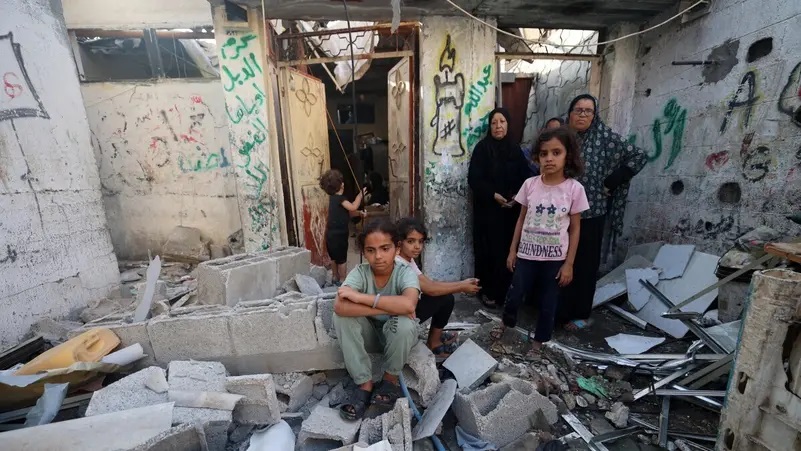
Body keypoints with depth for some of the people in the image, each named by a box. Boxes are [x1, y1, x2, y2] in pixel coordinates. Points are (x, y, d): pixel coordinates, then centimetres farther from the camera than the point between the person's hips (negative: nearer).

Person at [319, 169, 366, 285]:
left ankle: (336, 278, 31)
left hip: (331, 233, 9)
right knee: (342, 259, 3)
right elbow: (353, 207, -28)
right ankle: (342, 281, 11)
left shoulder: (333, 198, 11)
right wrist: (360, 194, -17)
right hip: (338, 233, -9)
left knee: (335, 258, 20)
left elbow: (347, 211, 14)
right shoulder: (339, 198, -17)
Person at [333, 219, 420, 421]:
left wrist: (361, 297, -40)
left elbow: (408, 305, -46)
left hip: (398, 335, -2)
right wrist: (389, 307, -39)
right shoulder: (360, 272, -19)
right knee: (341, 317, -26)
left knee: (402, 322, -35)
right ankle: (365, 385, -12)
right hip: (369, 333, 2)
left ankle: (390, 379, -5)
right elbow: (340, 306, -37)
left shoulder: (405, 273, -24)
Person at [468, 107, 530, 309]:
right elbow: (474, 179, -9)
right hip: (487, 209, -3)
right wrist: (494, 195, -19)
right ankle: (487, 292, 13)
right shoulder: (482, 147, -3)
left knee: (507, 250, 5)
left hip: (511, 210, 4)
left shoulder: (515, 149, 10)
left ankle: (503, 291, 20)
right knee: (488, 250, -1)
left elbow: (524, 178, 9)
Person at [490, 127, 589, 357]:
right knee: (514, 295, 11)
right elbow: (522, 219, 4)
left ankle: (538, 342, 35)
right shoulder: (530, 184, -5)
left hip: (555, 257, -1)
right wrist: (512, 250, 5)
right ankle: (506, 323, 42)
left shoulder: (574, 188, -9)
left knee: (548, 303, 13)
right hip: (527, 253, 1)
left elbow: (575, 228, -3)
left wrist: (569, 263, -5)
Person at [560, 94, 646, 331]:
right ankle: (558, 309, 28)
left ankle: (581, 314, 22)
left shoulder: (605, 136, -5)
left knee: (585, 264, 7)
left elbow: (638, 156, -4)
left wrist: (611, 182, -9)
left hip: (590, 214, -3)